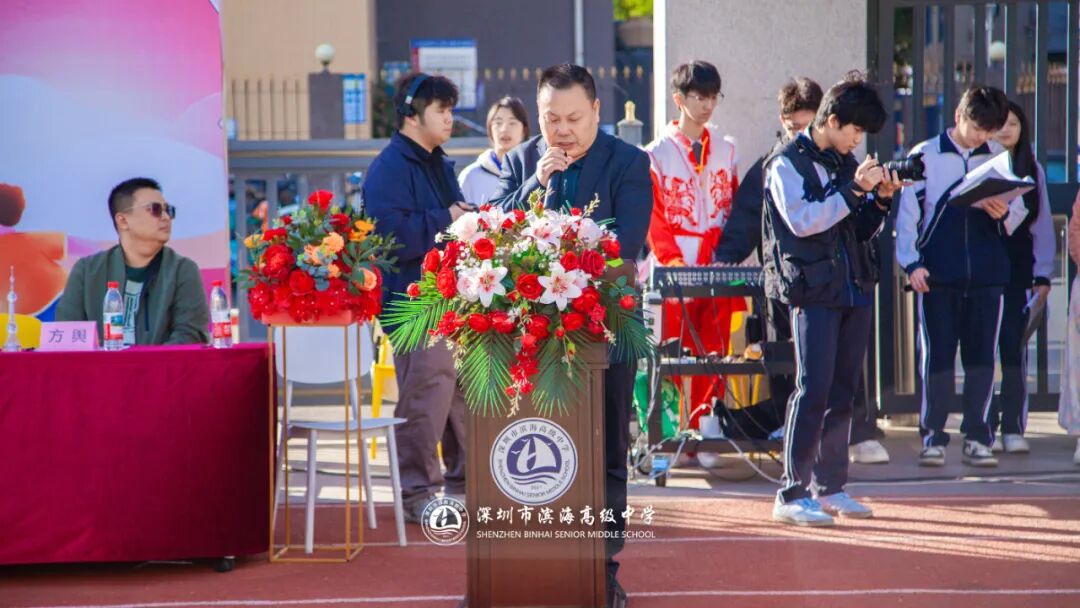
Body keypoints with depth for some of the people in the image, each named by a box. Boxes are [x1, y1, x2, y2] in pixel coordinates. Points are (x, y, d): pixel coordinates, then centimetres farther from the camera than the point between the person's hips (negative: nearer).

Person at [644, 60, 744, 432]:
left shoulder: (724, 151, 13)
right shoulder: (657, 154, 0)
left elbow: (734, 210, 13)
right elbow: (653, 217, -3)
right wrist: (672, 261, -14)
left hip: (717, 271, 4)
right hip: (673, 274, -3)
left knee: (713, 354, 2)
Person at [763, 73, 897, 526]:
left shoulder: (847, 163, 16)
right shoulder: (787, 163, -5)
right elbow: (802, 221, -17)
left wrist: (880, 200, 2)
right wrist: (853, 190, -18)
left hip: (855, 289, 7)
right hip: (814, 290, -7)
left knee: (843, 393, 8)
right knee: (813, 390, -11)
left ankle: (830, 487, 16)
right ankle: (793, 494, -9)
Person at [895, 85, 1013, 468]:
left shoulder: (999, 159, 9)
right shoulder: (924, 157, 1)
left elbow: (1015, 215, 13)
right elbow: (907, 213, 1)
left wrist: (1003, 212, -11)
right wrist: (911, 263, -9)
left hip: (986, 274, 2)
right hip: (938, 275, -2)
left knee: (982, 357, 4)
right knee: (936, 357, 0)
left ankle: (977, 438, 11)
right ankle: (933, 439, 6)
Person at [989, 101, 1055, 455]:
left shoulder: (1033, 171, 9)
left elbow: (1042, 225, 9)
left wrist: (1043, 275, 2)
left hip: (1019, 270, 1)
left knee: (1015, 348, -2)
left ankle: (1013, 428, 2)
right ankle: (985, 429, 4)